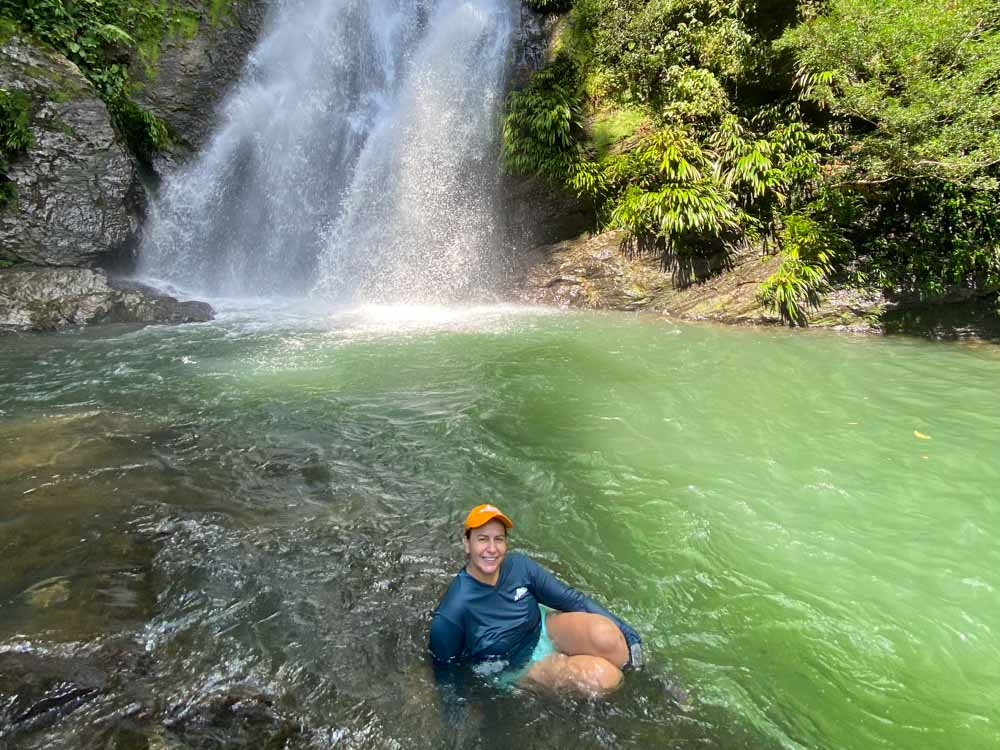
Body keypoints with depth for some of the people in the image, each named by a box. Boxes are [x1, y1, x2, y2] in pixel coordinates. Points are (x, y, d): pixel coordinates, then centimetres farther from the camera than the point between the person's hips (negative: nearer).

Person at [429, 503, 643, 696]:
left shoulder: (518, 565, -17)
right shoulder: (451, 615, -29)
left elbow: (570, 598, -8)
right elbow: (445, 672, -11)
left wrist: (625, 631, -11)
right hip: (518, 669, -3)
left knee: (605, 636, -28)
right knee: (601, 677, -27)